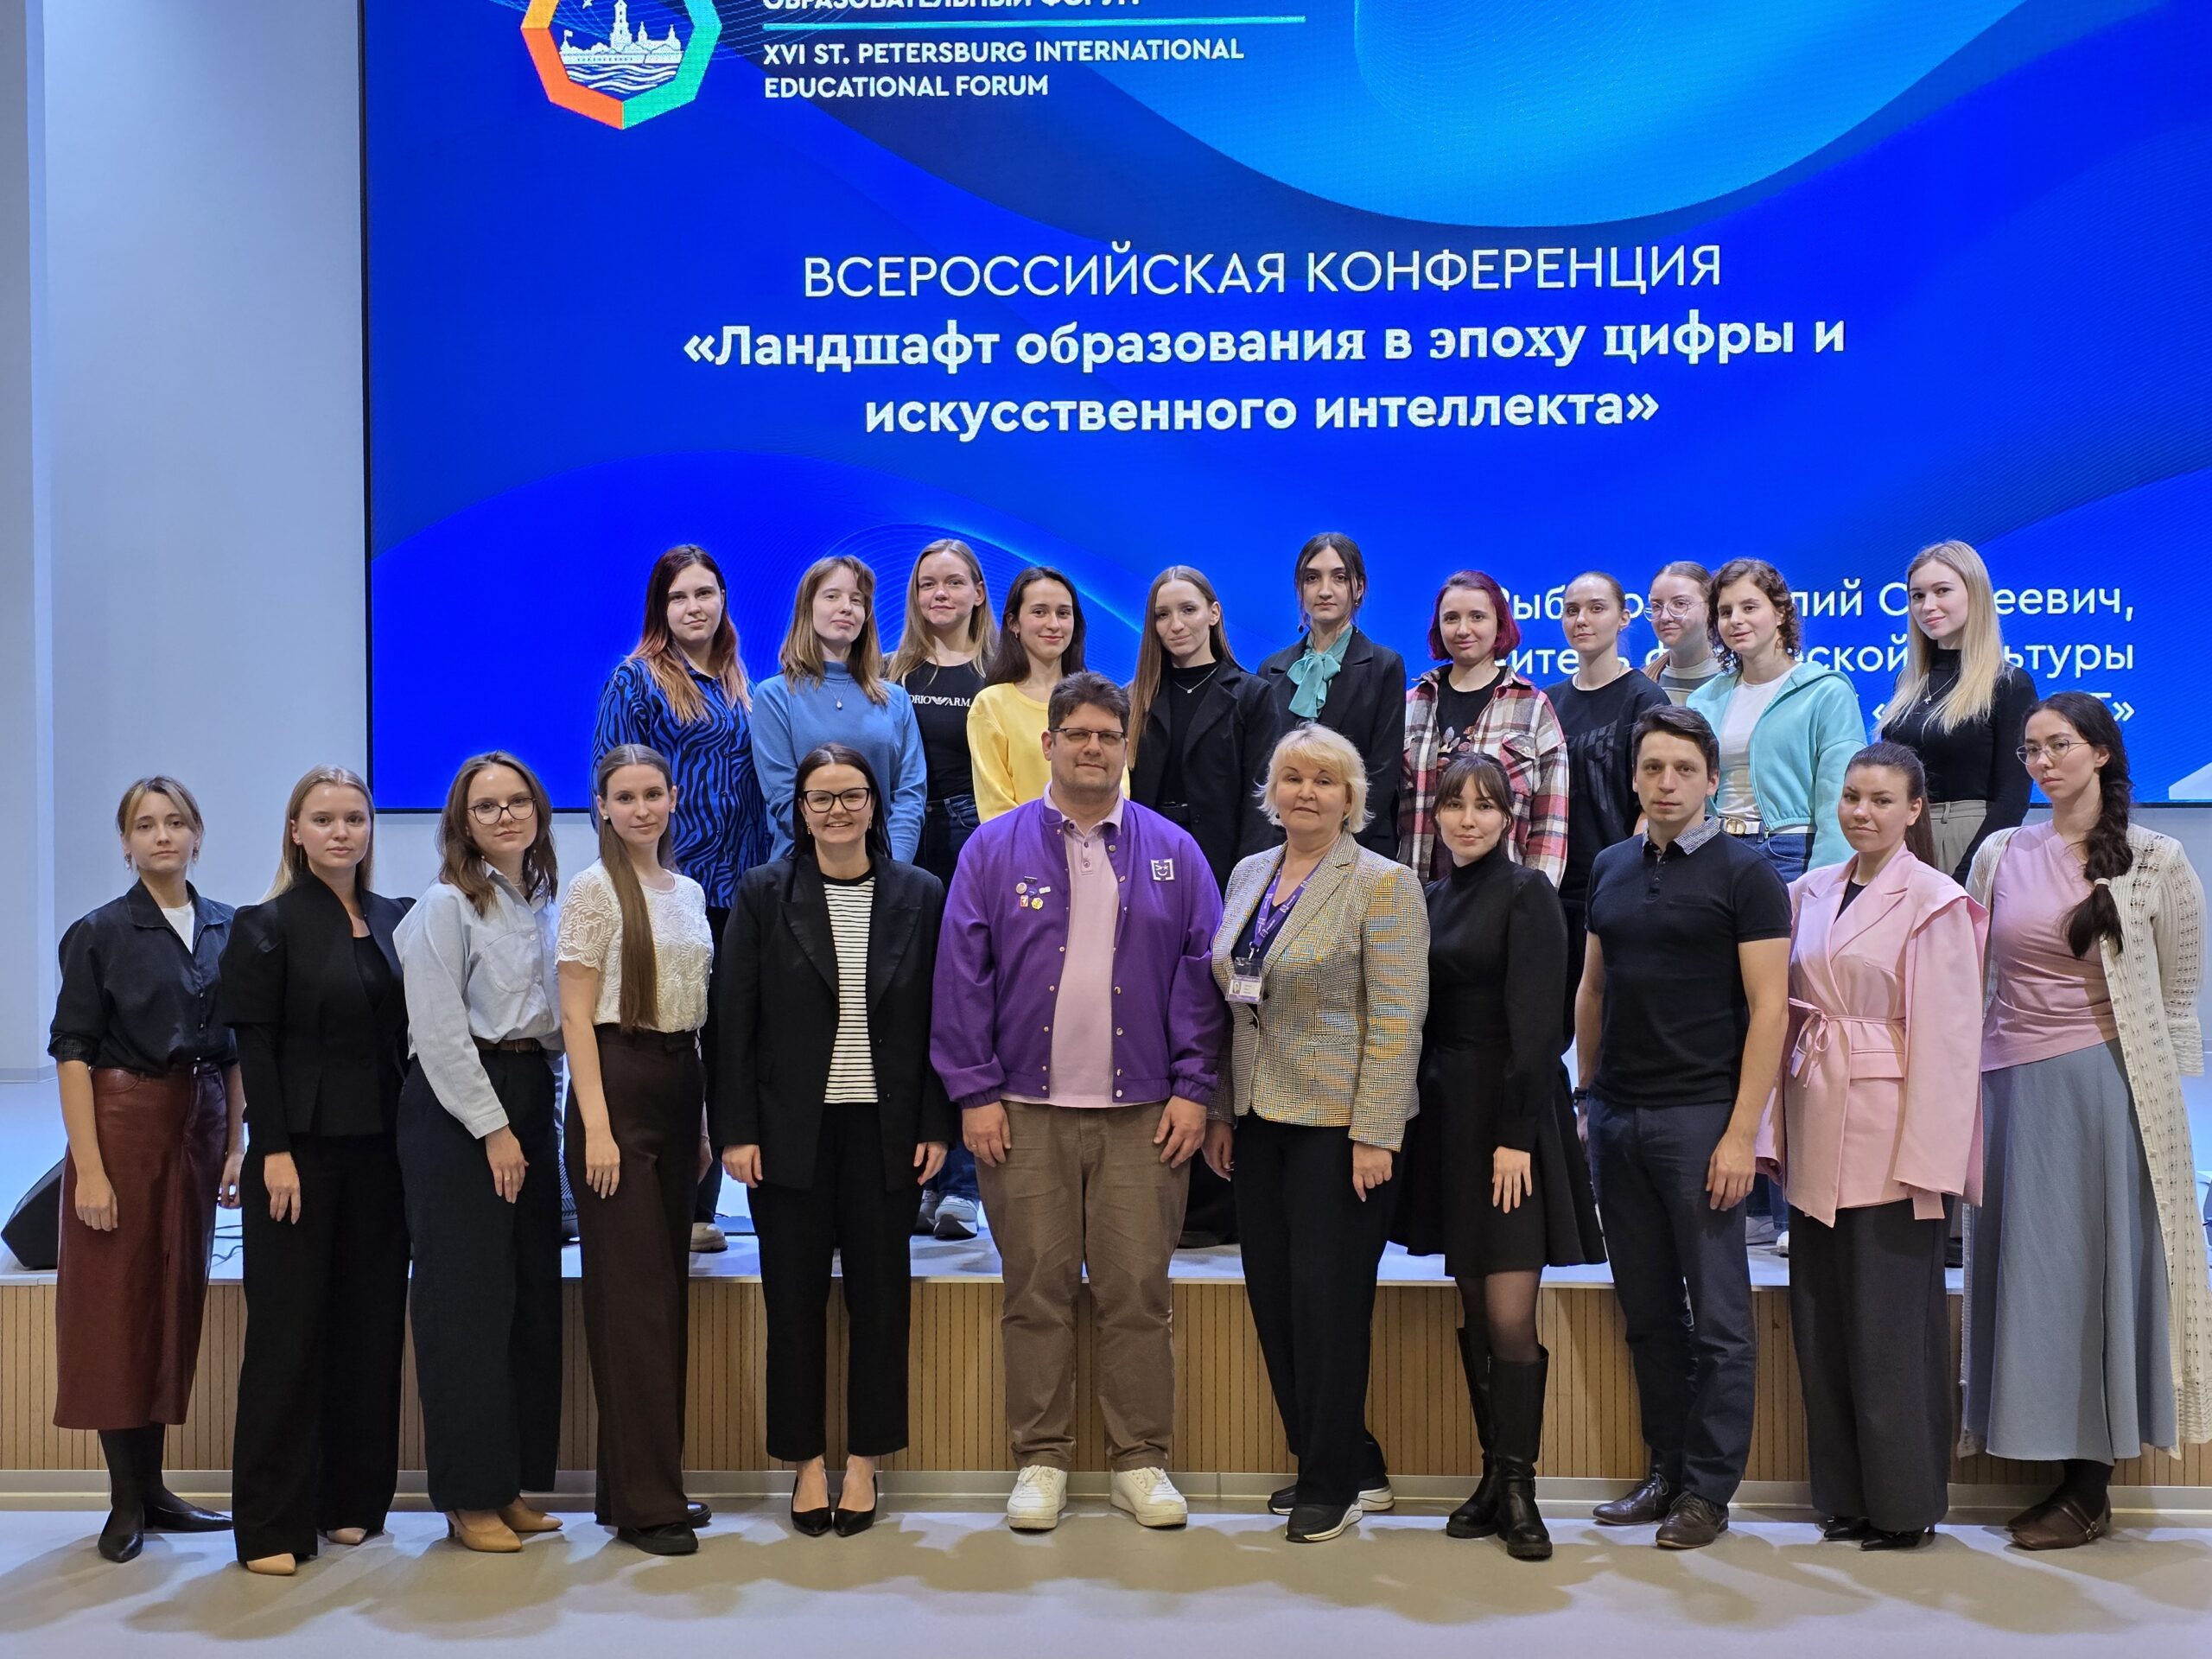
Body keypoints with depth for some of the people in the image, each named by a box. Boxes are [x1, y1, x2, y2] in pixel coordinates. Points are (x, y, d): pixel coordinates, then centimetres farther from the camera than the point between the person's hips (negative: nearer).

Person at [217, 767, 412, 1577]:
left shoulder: (395, 921, 9)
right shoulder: (268, 925, -3)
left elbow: (407, 1036, 11)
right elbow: (254, 1046, -8)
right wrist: (274, 1152, -15)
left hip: (380, 1150, 5)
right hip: (301, 1147, -4)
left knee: (370, 1324, 8)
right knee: (288, 1330, 0)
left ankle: (352, 1499, 20)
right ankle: (273, 1524, 7)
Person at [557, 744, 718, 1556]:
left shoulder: (689, 892, 14)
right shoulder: (594, 890, -5)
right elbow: (577, 1015, -10)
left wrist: (703, 1120, 15)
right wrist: (596, 1125, -17)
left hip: (680, 1088, 7)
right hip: (618, 1086, -7)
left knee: (668, 1290, 10)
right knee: (633, 1294, -5)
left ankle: (632, 1484, 20)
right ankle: (646, 1501, 0)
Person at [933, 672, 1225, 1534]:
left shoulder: (1171, 851, 6)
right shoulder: (994, 849, 3)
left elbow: (1201, 973, 5)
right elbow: (962, 976, 1)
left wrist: (1194, 1088, -1)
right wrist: (974, 1092, -5)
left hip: (1142, 1114, 1)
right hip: (1025, 1114, 0)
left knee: (1137, 1292, 3)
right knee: (1037, 1291, 5)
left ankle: (1141, 1461, 15)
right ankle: (1041, 1461, 17)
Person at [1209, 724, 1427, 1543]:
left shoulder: (1382, 885, -8)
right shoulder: (1247, 874, 11)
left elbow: (1396, 1019, -13)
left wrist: (1374, 1135, -17)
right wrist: (1221, 1112, 10)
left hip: (1339, 1121, -6)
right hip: (1260, 1117, 7)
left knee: (1327, 1297, -2)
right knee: (1272, 1294, 9)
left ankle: (1335, 1480, 15)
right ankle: (1350, 1462, 24)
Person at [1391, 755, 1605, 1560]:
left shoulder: (1526, 893, -6)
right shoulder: (1433, 898, 13)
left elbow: (1535, 1023, -12)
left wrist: (1516, 1134, -18)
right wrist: (1414, 1115, 8)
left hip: (1512, 1114, -6)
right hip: (1446, 1113, 6)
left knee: (1510, 1316, -8)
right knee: (1472, 1311, 10)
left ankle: (1518, 1489, 1)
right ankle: (1494, 1477, 18)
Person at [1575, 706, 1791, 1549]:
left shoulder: (1745, 874, -5)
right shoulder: (1611, 869, 11)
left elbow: (1769, 1009, -9)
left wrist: (1741, 1133, -15)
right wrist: (1586, 1090, 11)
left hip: (1699, 1116, -5)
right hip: (1616, 1116, 5)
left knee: (1716, 1314, 2)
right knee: (1647, 1311, 12)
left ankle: (1709, 1489, 11)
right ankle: (1666, 1471, 23)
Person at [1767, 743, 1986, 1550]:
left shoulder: (1934, 902, -6)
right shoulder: (1810, 893, 10)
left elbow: (1945, 1038, -10)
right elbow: (1786, 1016, 11)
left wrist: (1926, 1158, -14)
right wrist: (1781, 1128, 6)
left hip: (1887, 1133, -6)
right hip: (1817, 1130, 6)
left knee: (1890, 1317, 0)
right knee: (1821, 1316, 10)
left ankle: (1904, 1502, 13)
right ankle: (1842, 1492, 22)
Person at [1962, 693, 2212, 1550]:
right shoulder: (2000, 854, 8)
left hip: (2102, 1083, -3)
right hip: (2009, 1082, 3)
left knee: (2096, 1267, 1)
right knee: (2022, 1269, 6)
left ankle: (2090, 1487, 11)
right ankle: (2048, 1462, 17)